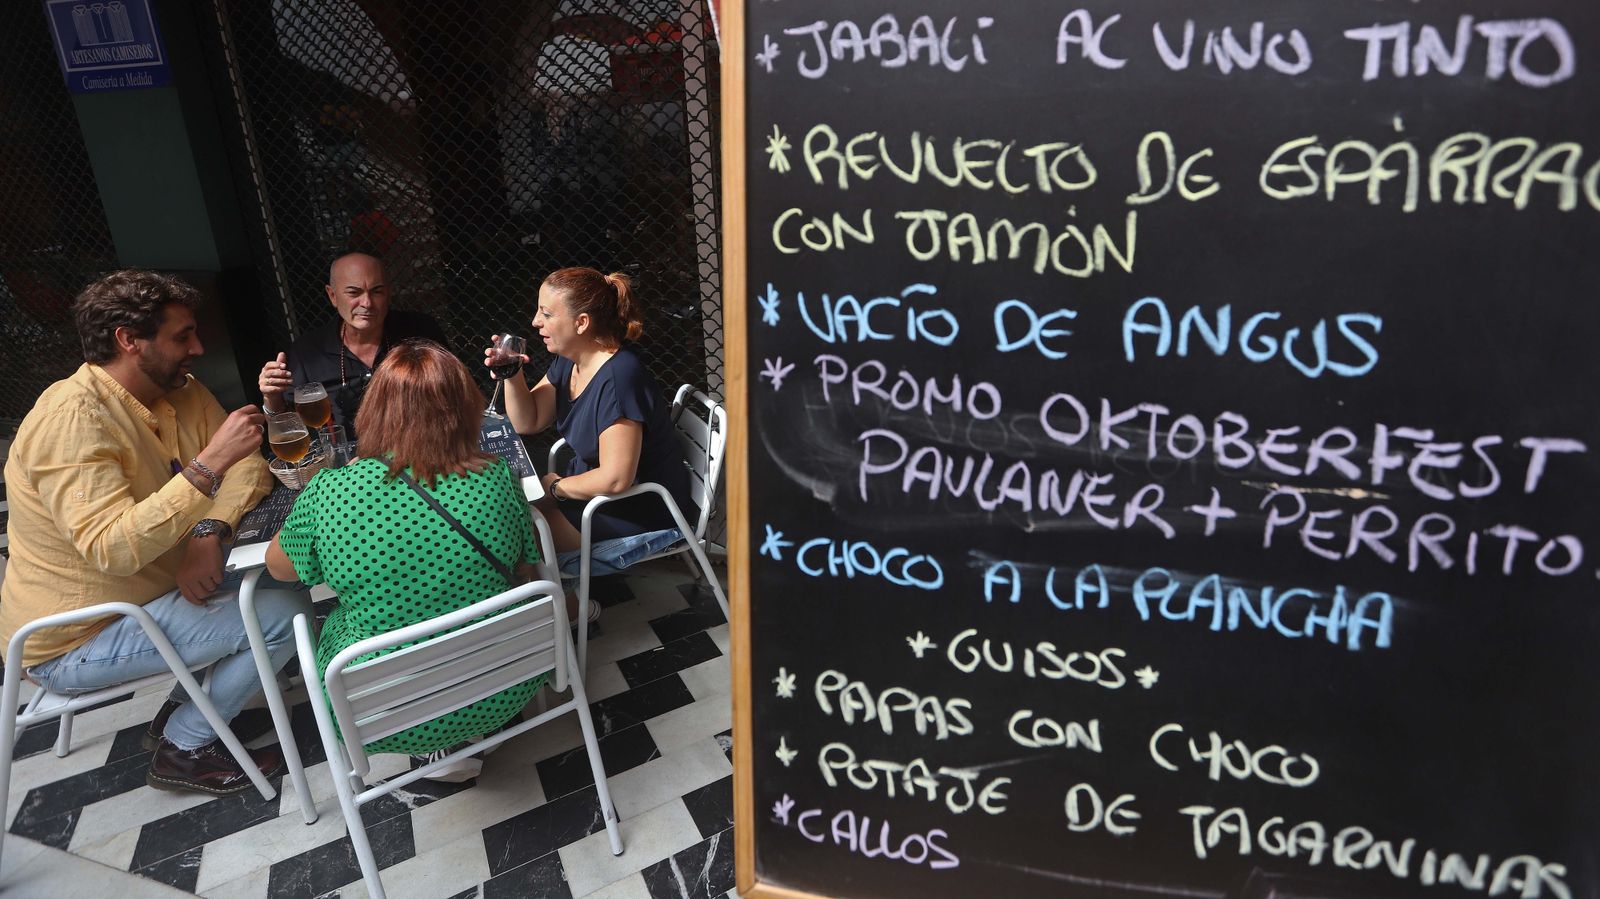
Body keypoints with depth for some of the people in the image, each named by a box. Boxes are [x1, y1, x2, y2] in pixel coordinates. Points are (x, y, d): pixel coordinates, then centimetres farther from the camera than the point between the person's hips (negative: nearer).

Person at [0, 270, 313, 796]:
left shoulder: (178, 390, -1)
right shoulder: (70, 420, -26)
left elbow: (248, 467, -4)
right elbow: (113, 549, -37)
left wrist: (209, 533, -21)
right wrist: (209, 464, -41)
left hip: (149, 588, 8)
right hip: (74, 639, -8)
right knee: (287, 615, -18)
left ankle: (189, 703, 16)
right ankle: (185, 749, 4)